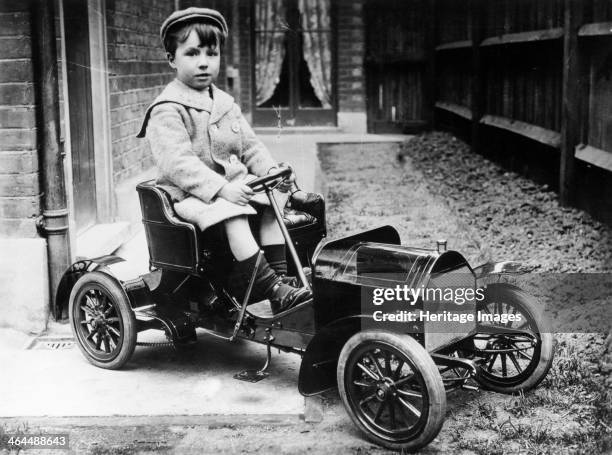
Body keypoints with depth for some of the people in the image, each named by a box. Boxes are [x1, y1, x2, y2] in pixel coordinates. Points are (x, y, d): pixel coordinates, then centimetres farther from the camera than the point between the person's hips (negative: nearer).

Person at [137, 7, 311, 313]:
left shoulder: (225, 104, 15)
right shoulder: (167, 110, -11)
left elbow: (249, 145, 15)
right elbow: (177, 162, -23)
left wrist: (272, 170, -6)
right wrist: (221, 188, -34)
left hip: (233, 183, 8)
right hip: (189, 194, -8)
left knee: (275, 196, -13)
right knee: (233, 215, -33)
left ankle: (277, 274, -11)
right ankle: (273, 290, -35)